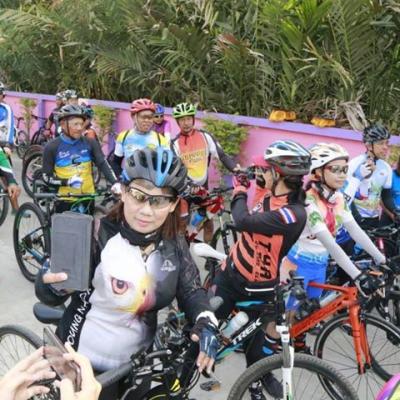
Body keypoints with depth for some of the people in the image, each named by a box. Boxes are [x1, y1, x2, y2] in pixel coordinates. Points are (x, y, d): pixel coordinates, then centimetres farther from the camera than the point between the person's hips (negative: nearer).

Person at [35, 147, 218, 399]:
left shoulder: (174, 246, -8)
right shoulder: (97, 235, -20)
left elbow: (191, 291, -2)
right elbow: (55, 293, -21)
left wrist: (206, 322, -22)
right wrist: (50, 285, -44)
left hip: (138, 362, 4)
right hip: (85, 363, -4)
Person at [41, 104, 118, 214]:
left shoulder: (90, 143, 0)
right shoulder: (52, 147, -6)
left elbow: (103, 164, -7)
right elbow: (47, 177, -5)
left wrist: (115, 183, -25)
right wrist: (67, 182, -22)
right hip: (65, 201, -2)